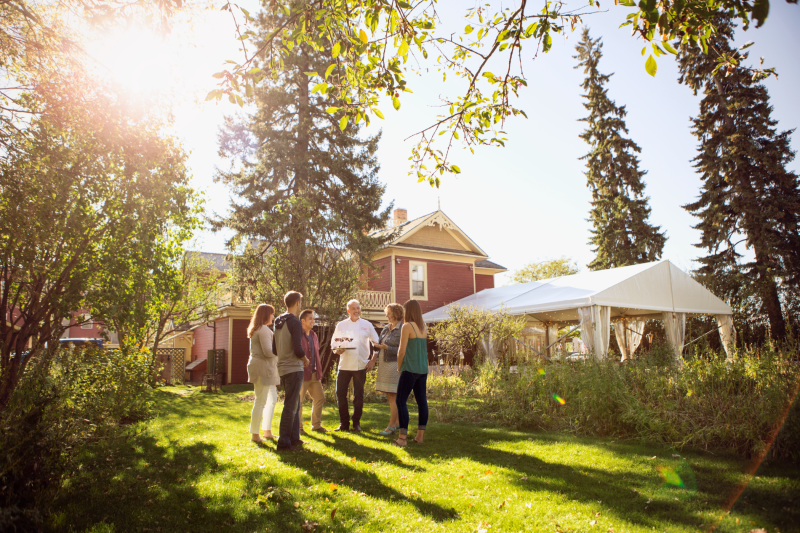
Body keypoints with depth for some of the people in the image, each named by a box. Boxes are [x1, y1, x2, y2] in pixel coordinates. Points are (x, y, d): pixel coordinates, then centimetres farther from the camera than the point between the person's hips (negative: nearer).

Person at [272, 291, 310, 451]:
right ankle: (284, 443, 2)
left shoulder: (278, 322, 11)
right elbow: (298, 349, -21)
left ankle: (294, 438, 25)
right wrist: (305, 359, -4)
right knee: (290, 406, -2)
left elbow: (275, 350, 15)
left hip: (283, 368, 9)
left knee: (294, 404, 18)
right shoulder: (295, 322, -15)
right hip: (294, 368, -9)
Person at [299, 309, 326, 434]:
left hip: (314, 374, 8)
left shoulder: (314, 336, 15)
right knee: (299, 400, 1)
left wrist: (319, 371, 15)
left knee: (320, 398, 10)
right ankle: (298, 427, 13)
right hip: (302, 373, -8)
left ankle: (316, 425, 22)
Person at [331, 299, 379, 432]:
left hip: (361, 365, -1)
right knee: (340, 393, -1)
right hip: (344, 365, 1)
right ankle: (344, 423, 12)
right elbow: (334, 344, 8)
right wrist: (338, 350, -14)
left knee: (358, 395, 3)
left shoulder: (367, 325, 6)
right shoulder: (341, 325, 7)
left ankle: (356, 423, 17)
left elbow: (376, 343, 10)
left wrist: (373, 360, 2)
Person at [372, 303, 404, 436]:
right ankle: (397, 422, 22)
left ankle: (391, 426, 0)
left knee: (393, 396, -5)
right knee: (390, 396, 12)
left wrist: (386, 347, -20)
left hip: (394, 365, -8)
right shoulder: (386, 328, 13)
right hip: (384, 365, 8)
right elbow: (381, 343, 21)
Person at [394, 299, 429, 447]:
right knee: (422, 401, 9)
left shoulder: (407, 326, -11)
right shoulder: (424, 327, 10)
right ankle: (420, 435, 14)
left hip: (410, 369, -7)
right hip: (423, 369, 8)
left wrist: (399, 367, 1)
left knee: (401, 401, -3)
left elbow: (402, 350, -10)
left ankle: (402, 437, -5)